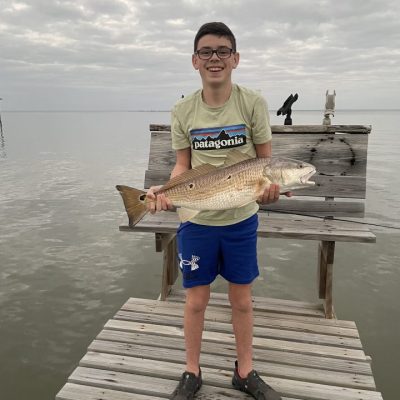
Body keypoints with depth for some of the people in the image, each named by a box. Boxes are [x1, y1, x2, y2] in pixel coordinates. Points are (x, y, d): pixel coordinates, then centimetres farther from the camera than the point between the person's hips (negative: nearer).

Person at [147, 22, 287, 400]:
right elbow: (183, 166, 1)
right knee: (196, 300, 12)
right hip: (196, 221, 1)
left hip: (241, 219, 0)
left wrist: (269, 186, -24)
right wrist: (164, 192, -18)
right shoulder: (182, 110, -4)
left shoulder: (253, 103, -8)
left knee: (241, 299, 14)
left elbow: (265, 159, -3)